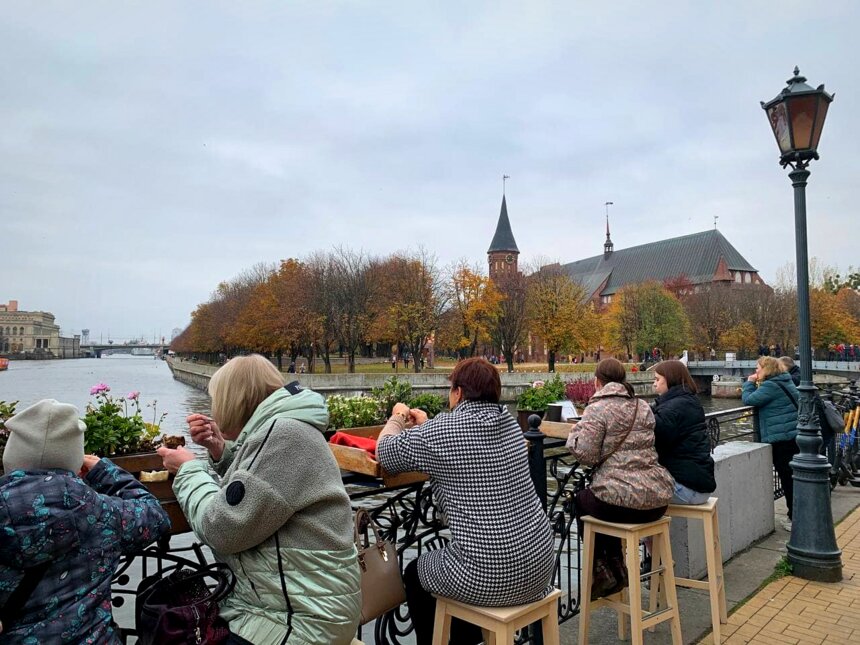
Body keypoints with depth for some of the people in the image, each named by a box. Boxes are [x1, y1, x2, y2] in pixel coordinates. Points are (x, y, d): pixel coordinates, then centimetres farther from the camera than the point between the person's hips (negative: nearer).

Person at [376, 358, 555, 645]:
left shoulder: (440, 431, -15)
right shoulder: (509, 422, 4)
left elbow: (385, 452, 0)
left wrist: (398, 418, 18)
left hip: (488, 579, -6)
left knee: (414, 573, 22)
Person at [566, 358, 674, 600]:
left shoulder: (598, 409, -10)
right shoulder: (643, 407, 11)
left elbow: (587, 455, -16)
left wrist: (577, 431, 1)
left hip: (625, 504, -6)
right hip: (659, 501, 6)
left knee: (581, 500, 26)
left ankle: (601, 571, 24)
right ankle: (617, 568, 34)